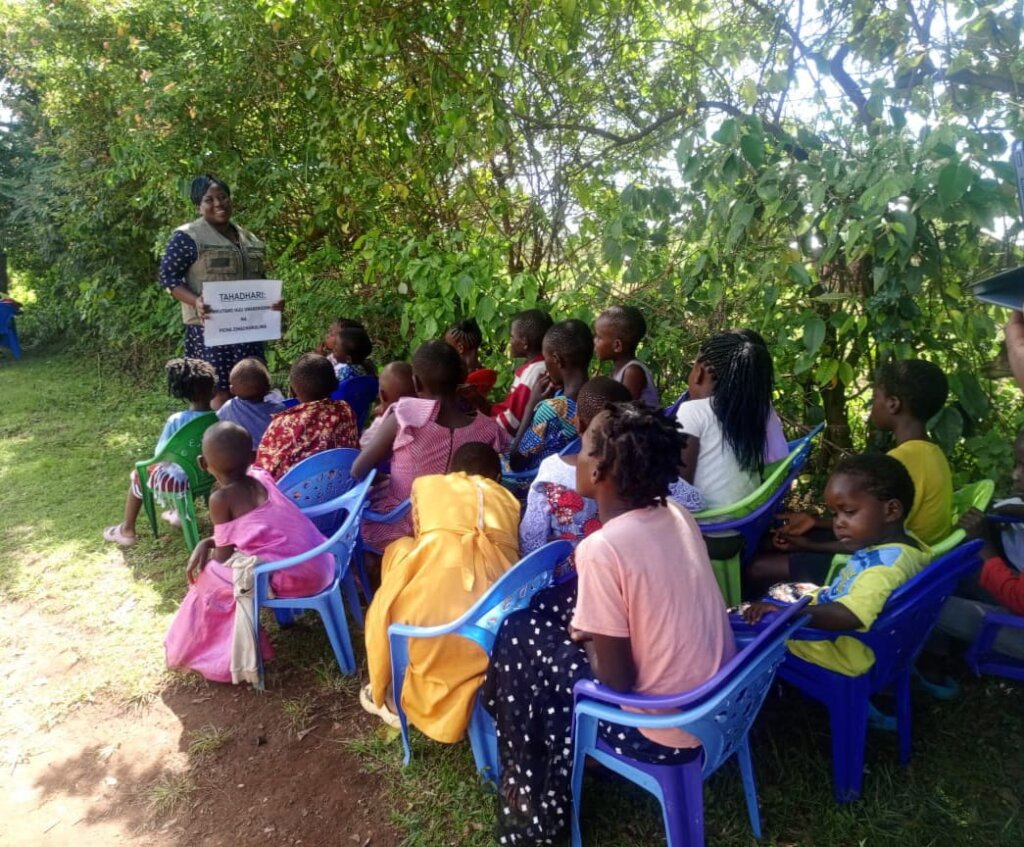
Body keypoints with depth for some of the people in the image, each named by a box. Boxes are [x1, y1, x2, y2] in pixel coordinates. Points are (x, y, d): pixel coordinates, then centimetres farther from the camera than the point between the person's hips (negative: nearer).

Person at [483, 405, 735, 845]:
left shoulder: (601, 548, -25)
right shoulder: (678, 516, -2)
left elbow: (615, 680, -20)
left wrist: (586, 637, -1)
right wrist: (592, 627, 11)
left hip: (668, 733, -7)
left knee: (517, 641, 5)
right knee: (584, 624, 20)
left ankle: (537, 807, 22)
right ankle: (564, 761, 32)